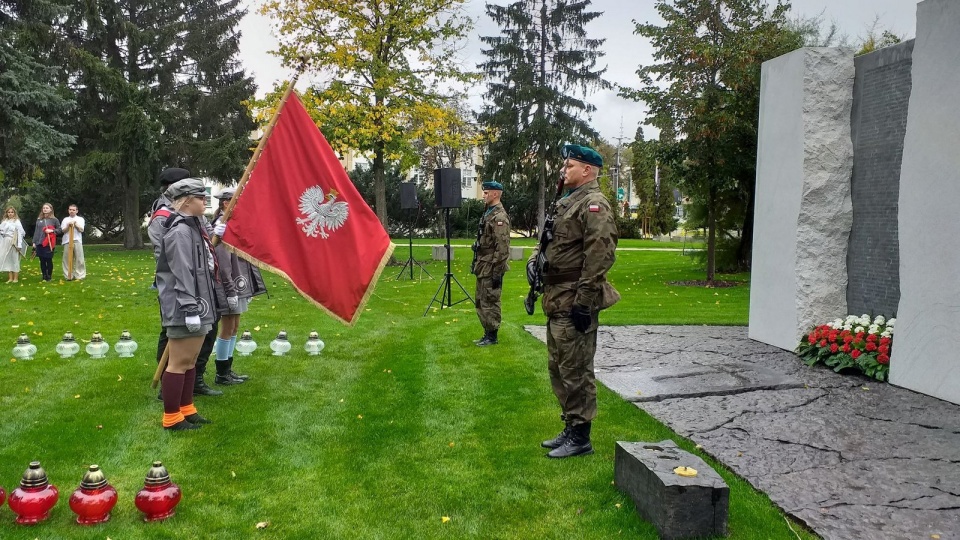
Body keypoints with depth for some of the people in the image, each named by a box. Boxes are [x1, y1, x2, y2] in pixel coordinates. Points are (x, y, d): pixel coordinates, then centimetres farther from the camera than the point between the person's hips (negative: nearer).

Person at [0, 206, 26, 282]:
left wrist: (19, 245, -15)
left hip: (13, 243, -5)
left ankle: (16, 278, 6)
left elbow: (20, 233, -10)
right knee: (7, 260, 5)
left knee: (15, 260, 0)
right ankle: (10, 278, 11)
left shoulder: (17, 222, -5)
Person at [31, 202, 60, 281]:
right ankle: (44, 276, 12)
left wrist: (52, 230, -15)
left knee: (49, 260, 0)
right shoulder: (39, 219, 13)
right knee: (42, 261, 5)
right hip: (40, 243, 4)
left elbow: (60, 230, 2)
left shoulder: (54, 219, 2)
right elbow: (36, 231, 14)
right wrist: (34, 242, 10)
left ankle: (49, 276, 8)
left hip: (49, 243, -4)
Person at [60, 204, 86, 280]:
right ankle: (68, 276, 3)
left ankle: (79, 275, 1)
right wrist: (68, 226, -11)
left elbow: (81, 230, 0)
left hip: (77, 241, -1)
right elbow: (63, 230, 4)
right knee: (67, 259, -1)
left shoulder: (80, 219, 11)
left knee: (79, 259, -3)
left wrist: (75, 224, -10)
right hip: (67, 241, 1)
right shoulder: (65, 219, 14)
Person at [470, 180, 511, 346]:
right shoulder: (488, 213, 14)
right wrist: (476, 264, 20)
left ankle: (492, 336, 7)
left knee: (490, 302, -2)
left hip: (491, 268, -10)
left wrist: (497, 272, -21)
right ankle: (487, 334, 23)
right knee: (481, 302, 14)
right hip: (483, 267, 10)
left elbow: (502, 248, -21)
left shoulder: (500, 217, -17)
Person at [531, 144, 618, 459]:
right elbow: (547, 241, 28)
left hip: (574, 304, -10)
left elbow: (600, 256, -22)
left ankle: (580, 437, 9)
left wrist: (584, 302, -24)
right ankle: (570, 428, 28)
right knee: (558, 368, 17)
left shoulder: (594, 205, -14)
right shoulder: (566, 203, 18)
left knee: (576, 371, -3)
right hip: (557, 301, 10)